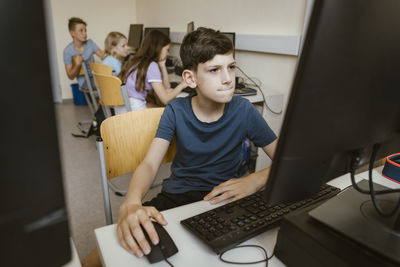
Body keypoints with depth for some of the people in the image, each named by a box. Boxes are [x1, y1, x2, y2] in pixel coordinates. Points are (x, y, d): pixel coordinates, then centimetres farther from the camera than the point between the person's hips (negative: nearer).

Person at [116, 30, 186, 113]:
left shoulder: (137, 60, 11)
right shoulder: (151, 65, -14)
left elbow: (166, 87, 14)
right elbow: (165, 99, -17)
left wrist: (162, 65, 5)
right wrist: (182, 84, -5)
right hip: (134, 111, -9)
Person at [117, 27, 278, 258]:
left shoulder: (243, 111, -7)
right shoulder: (176, 111, -5)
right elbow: (150, 163, -13)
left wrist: (255, 181, -25)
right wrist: (131, 203, -35)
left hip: (224, 199, 1)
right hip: (175, 196, 0)